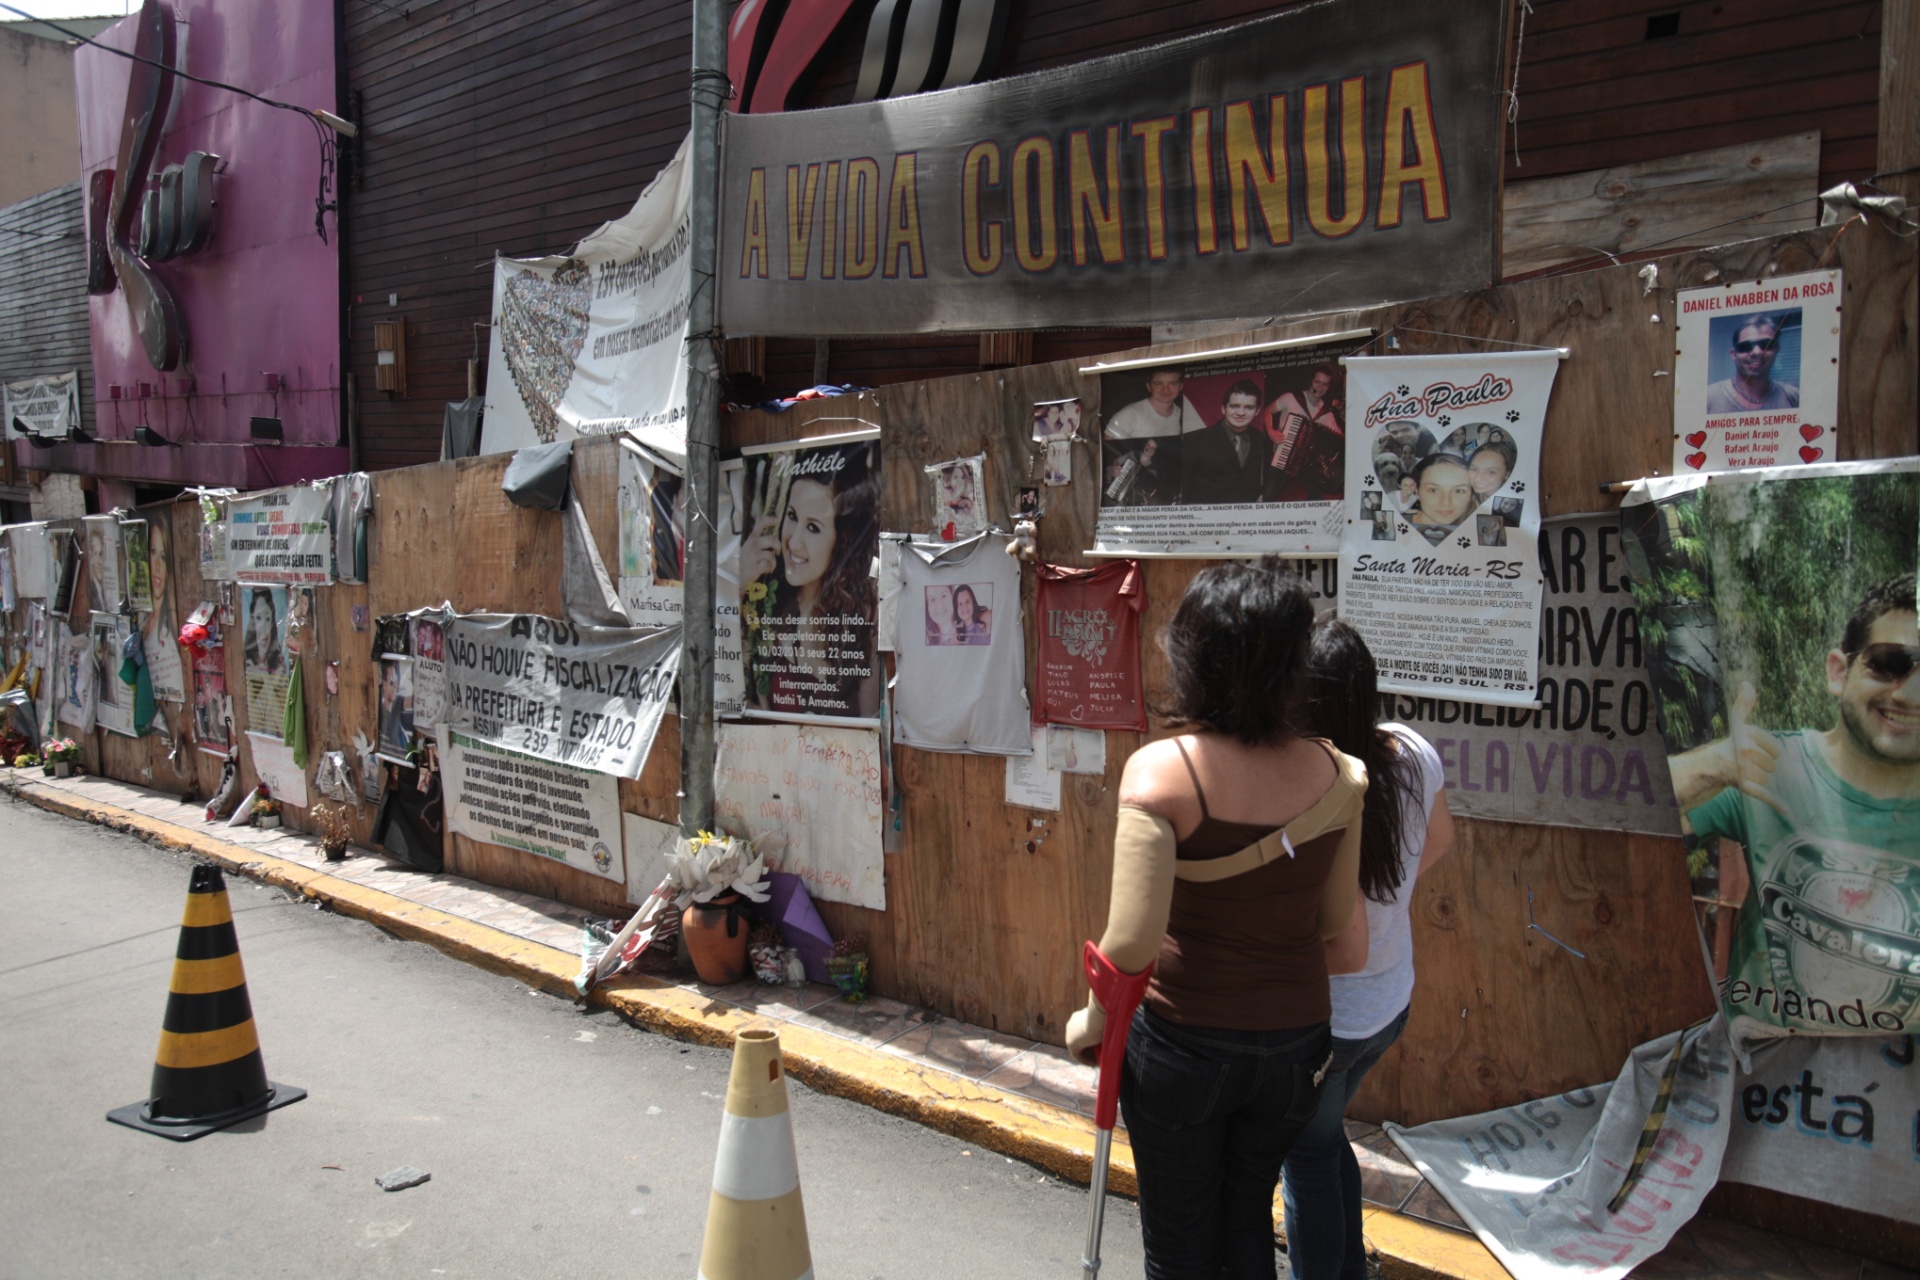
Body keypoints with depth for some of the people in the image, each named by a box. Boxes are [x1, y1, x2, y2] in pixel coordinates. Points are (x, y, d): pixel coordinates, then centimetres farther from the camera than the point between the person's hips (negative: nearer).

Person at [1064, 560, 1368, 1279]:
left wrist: (1093, 1019, -8)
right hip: (1295, 1041, 4)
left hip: (1185, 1045, -4)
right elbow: (1336, 921, 0)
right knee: (1248, 1218, 28)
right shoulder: (1336, 775, -10)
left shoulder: (1160, 770, -22)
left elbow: (1132, 940, -26)